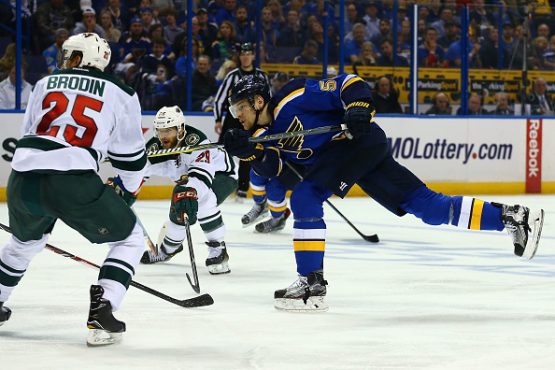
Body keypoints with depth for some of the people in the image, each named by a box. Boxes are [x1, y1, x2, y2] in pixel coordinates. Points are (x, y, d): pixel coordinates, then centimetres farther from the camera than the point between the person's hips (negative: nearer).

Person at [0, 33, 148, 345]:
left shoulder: (46, 84, 23)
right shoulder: (121, 95, 14)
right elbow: (131, 157, 17)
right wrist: (124, 195, 33)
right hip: (75, 180, -4)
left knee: (27, 239, 36)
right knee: (130, 238, 15)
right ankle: (101, 311, -3)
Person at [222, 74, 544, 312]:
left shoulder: (291, 98, -10)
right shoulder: (265, 135, 16)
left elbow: (349, 84, -11)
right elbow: (276, 167, 1)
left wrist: (358, 108, -27)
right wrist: (251, 152, -12)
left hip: (361, 141, -9)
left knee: (306, 197, -19)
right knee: (427, 206, 4)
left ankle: (312, 283, -19)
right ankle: (511, 217, 5)